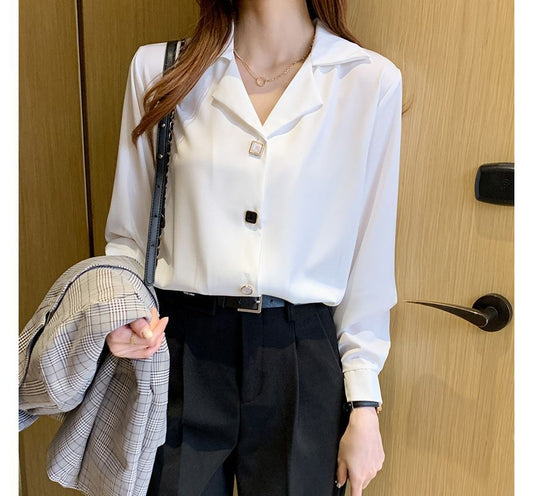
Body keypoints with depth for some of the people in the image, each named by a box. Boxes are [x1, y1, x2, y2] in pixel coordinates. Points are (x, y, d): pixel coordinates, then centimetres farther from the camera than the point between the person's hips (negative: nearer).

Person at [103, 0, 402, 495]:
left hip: (301, 360, 0)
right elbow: (128, 233, 8)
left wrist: (364, 406, 1)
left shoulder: (373, 80, -2)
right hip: (177, 348, 1)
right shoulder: (157, 66, 1)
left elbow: (370, 260, 0)